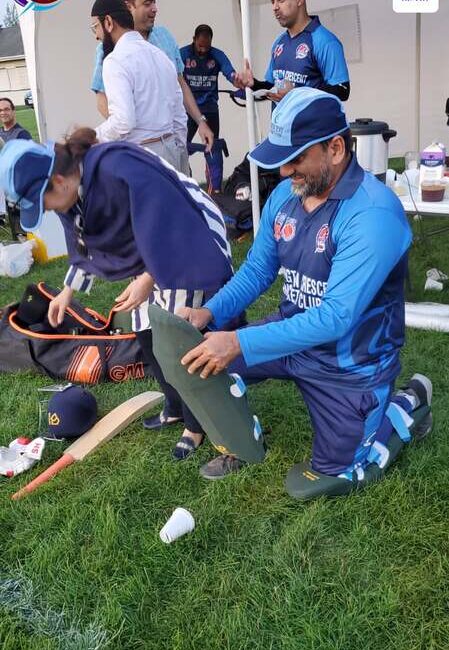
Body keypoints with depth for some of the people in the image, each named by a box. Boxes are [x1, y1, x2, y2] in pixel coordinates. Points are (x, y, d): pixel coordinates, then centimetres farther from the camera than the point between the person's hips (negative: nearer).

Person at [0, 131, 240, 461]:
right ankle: (176, 407, 33)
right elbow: (85, 246, 13)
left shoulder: (119, 171, -33)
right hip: (152, 261, 9)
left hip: (187, 255, -9)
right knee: (148, 337, 12)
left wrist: (148, 278, -27)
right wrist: (68, 291, 14)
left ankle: (196, 425, 15)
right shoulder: (73, 192, -3)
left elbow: (168, 227, -29)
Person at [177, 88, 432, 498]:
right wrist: (210, 313, -17)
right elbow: (257, 271, 2)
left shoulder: (374, 213, -30)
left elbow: (335, 317, -35)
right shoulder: (285, 195, -6)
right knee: (200, 358, -8)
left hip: (351, 362, -6)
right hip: (294, 333, 6)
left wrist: (240, 344, -39)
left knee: (332, 476, 7)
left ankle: (409, 404, 28)